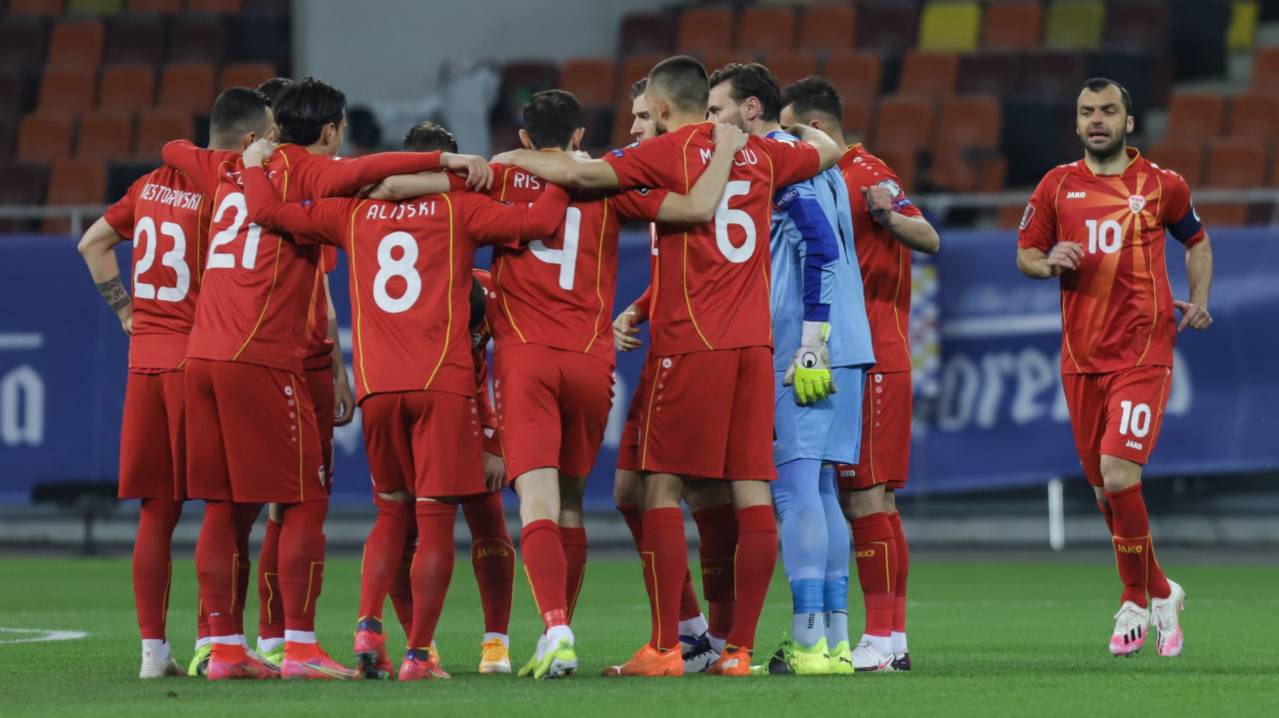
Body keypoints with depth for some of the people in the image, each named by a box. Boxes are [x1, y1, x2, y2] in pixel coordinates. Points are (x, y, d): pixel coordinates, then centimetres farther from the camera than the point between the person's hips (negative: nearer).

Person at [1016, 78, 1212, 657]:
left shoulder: (1162, 185, 3)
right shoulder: (1057, 186, 7)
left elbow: (1196, 242, 20)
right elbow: (1025, 255, 14)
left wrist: (1198, 300, 6)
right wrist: (1049, 262, -8)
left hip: (1144, 353, -3)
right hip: (1081, 359, 3)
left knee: (1118, 475, -18)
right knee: (1105, 491, 7)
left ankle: (1137, 601, -2)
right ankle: (1160, 593, 27)